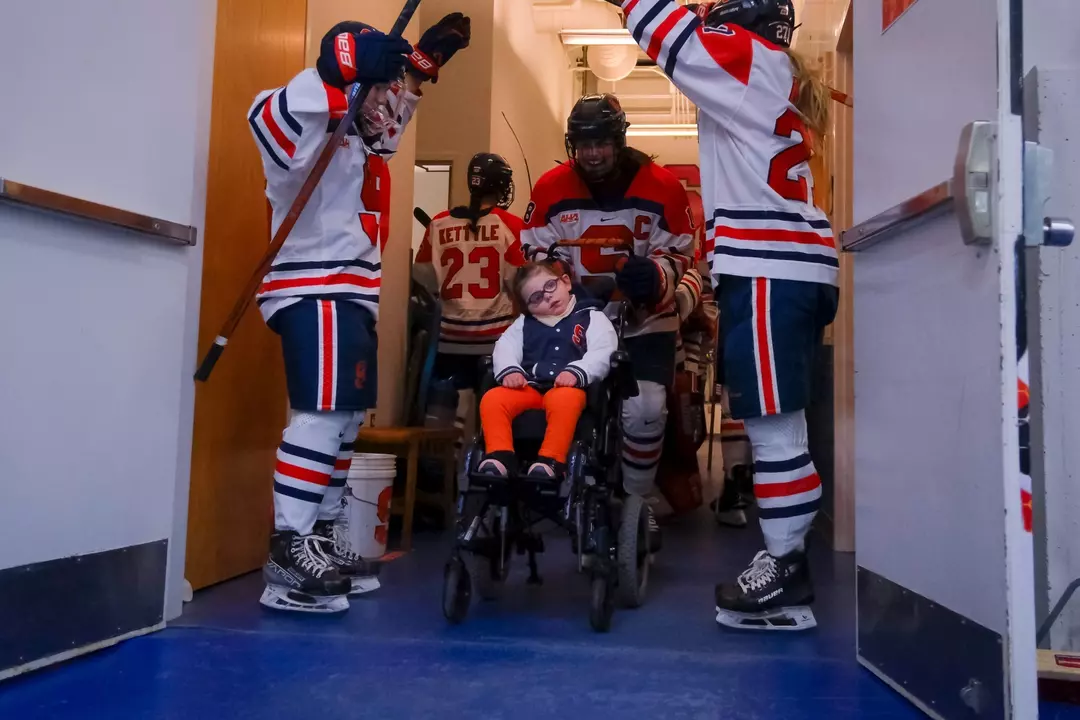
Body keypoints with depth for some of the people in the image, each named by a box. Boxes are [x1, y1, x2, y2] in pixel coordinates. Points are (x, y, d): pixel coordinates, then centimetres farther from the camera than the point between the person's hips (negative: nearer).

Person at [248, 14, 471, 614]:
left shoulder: (367, 138, 18)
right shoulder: (320, 126, -10)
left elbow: (400, 92, 35)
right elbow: (270, 119, -33)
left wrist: (431, 52, 20)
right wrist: (340, 73, -40)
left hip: (352, 294, 11)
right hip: (315, 292, -10)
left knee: (349, 416, 11)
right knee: (322, 412, -17)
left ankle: (321, 535, 19)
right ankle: (289, 552, -14)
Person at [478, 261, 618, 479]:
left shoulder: (591, 317, 11)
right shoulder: (523, 323, 24)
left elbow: (603, 352, -4)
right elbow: (505, 347, 12)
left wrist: (577, 372, -21)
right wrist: (509, 370, -11)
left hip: (567, 387, -4)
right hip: (529, 387, 4)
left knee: (563, 399, -40)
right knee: (492, 399, -23)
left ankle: (551, 460, -37)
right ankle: (500, 456, -23)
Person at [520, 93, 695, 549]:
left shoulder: (662, 187, -12)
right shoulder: (552, 188, -9)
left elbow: (679, 255, -6)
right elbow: (534, 248, 1)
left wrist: (653, 274, -27)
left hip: (645, 319, -1)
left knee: (646, 411, -13)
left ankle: (640, 501, 12)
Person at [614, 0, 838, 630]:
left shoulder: (752, 60, 0)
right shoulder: (776, 81, 25)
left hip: (769, 269, -10)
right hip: (792, 268, 10)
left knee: (772, 425, -9)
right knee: (781, 424, 8)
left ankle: (787, 580, -5)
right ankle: (789, 564, 13)